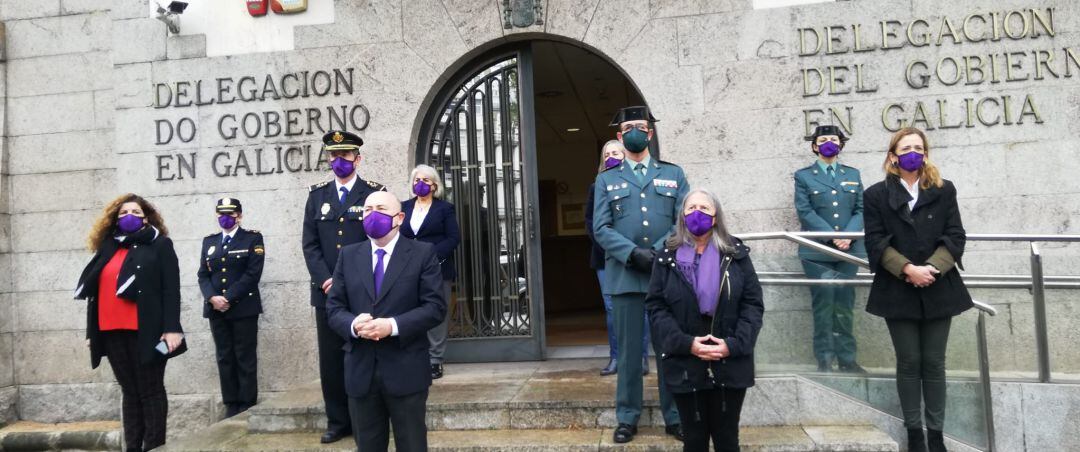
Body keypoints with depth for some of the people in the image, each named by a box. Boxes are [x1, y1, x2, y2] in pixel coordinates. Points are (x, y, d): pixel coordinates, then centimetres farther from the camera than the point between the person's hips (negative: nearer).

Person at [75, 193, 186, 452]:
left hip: (146, 331, -5)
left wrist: (171, 328, -15)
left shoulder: (160, 245, 3)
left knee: (150, 391, 2)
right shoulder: (106, 248, 16)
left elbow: (171, 288, -6)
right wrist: (91, 331, 12)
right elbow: (93, 291, 16)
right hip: (112, 332, 5)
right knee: (129, 392, 11)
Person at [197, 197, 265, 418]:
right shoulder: (209, 241, 16)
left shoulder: (253, 238, 1)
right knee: (224, 358, 7)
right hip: (216, 308, 4)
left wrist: (229, 298, -14)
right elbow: (203, 274, 9)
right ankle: (231, 404, 13)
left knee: (245, 358, 0)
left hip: (244, 307, -4)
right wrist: (212, 298, -10)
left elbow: (253, 274, -9)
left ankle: (247, 405, 6)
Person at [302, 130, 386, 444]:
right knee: (331, 360, 6)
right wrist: (326, 280, -8)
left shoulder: (374, 193, 3)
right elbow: (310, 244, 6)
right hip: (327, 291, 3)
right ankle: (338, 421, 18)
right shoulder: (317, 195, 12)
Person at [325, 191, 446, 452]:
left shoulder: (423, 253, -1)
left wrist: (393, 326, -20)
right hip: (360, 371, 3)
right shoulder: (348, 256, 11)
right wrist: (353, 325, -15)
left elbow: (435, 307, -8)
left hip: (406, 370, -3)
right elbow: (334, 307, 7)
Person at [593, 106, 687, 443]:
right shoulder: (606, 180, 12)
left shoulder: (673, 174, 13)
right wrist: (634, 253, -14)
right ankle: (627, 417, 14)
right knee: (628, 348, 4)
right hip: (625, 274, 0)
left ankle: (675, 416, 17)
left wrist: (659, 252, -12)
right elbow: (601, 228, 1)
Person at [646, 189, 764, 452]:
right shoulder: (667, 257, 3)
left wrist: (734, 344, -14)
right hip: (685, 366, 0)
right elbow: (656, 307, -2)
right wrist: (686, 344, -15)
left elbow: (753, 304, 0)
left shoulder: (736, 254, 3)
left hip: (730, 365, 0)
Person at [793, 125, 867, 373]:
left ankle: (847, 359, 11)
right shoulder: (803, 176, 6)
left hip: (849, 249, 3)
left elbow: (860, 210, 8)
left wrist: (848, 235, -10)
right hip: (817, 251, -3)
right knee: (824, 303, -3)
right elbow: (805, 213, -5)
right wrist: (832, 236, -15)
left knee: (845, 305, 5)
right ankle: (824, 359, 3)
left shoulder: (853, 174, 16)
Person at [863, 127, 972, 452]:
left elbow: (955, 237, 0)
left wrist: (930, 268, -15)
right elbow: (876, 242, -5)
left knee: (934, 363, 6)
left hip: (938, 289, 1)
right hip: (898, 291, -1)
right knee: (909, 363, 5)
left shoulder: (944, 191, 7)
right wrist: (908, 269, -18)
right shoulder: (877, 194, 2)